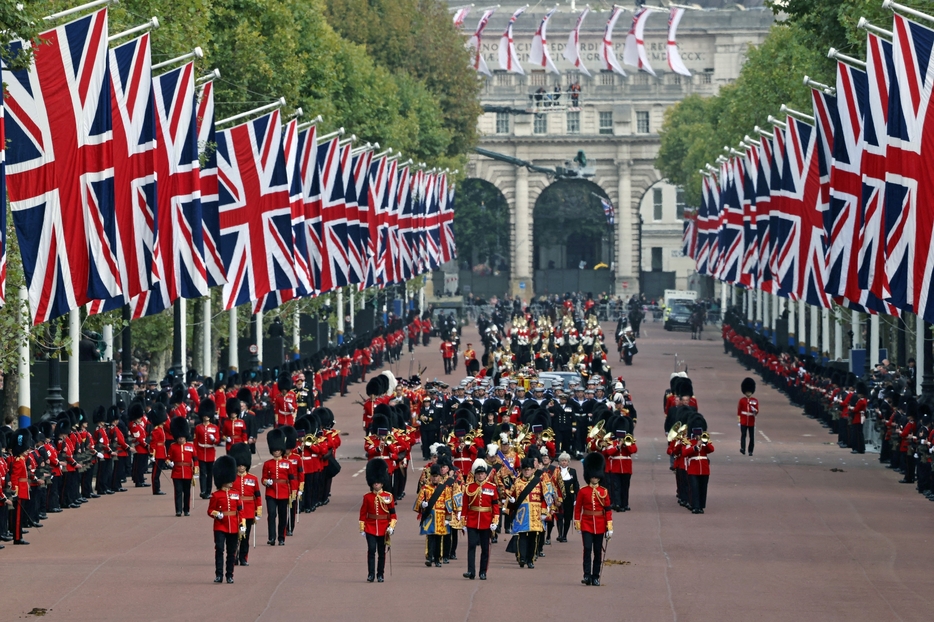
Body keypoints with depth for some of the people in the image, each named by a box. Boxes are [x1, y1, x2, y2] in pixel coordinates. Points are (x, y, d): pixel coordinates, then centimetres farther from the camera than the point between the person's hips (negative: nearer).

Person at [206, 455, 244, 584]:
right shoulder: (216, 495, 0)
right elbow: (210, 511, 3)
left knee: (232, 552, 6)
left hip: (233, 528, 3)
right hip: (220, 527, -3)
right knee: (219, 549, -12)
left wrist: (242, 526, 3)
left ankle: (230, 575, 13)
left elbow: (240, 511, 9)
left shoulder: (236, 494, 8)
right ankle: (218, 574, -9)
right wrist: (217, 514, -19)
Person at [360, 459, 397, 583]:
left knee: (381, 552, 6)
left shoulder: (388, 496, 1)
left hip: (383, 529, 0)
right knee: (371, 550, -9)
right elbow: (363, 514, 3)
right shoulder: (367, 497, 2)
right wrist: (362, 529, 0)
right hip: (371, 528, 0)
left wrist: (391, 526, -9)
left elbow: (393, 513, 2)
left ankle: (380, 575, 13)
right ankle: (370, 574, -8)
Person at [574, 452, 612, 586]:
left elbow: (608, 510, 2)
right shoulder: (583, 492, 0)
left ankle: (595, 577, 12)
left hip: (599, 526, 2)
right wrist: (577, 524, 0)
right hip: (587, 524, -2)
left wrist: (610, 527, -2)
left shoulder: (604, 492, 3)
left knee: (598, 551, 6)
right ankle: (587, 575, -14)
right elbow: (577, 508, 4)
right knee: (587, 549, -13)